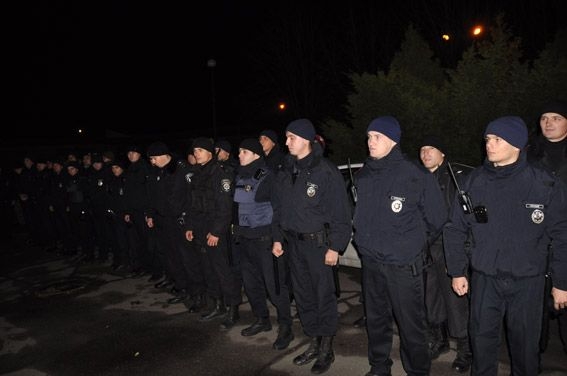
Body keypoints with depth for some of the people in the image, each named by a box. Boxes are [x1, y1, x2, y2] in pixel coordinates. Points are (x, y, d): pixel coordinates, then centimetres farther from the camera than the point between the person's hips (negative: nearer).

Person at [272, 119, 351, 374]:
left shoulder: (326, 171, -13)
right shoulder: (286, 172, 8)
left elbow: (340, 213, -13)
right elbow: (279, 208, 15)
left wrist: (335, 246, -15)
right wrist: (277, 238, 12)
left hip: (318, 243, -6)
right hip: (294, 243, 7)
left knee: (324, 297, 6)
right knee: (303, 296, 15)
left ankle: (327, 348, 23)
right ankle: (314, 343, 33)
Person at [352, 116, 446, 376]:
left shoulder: (417, 176, -13)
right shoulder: (363, 176, 3)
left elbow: (436, 219, -3)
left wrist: (413, 245, 6)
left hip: (404, 265, -5)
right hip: (370, 262, 5)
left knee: (411, 324, 5)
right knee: (376, 319, 19)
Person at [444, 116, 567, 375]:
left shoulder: (545, 184, -7)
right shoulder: (474, 182, -2)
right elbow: (455, 230, 4)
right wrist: (457, 271, 3)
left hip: (527, 281, -1)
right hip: (484, 279, 2)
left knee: (525, 343, 13)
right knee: (482, 339, 12)